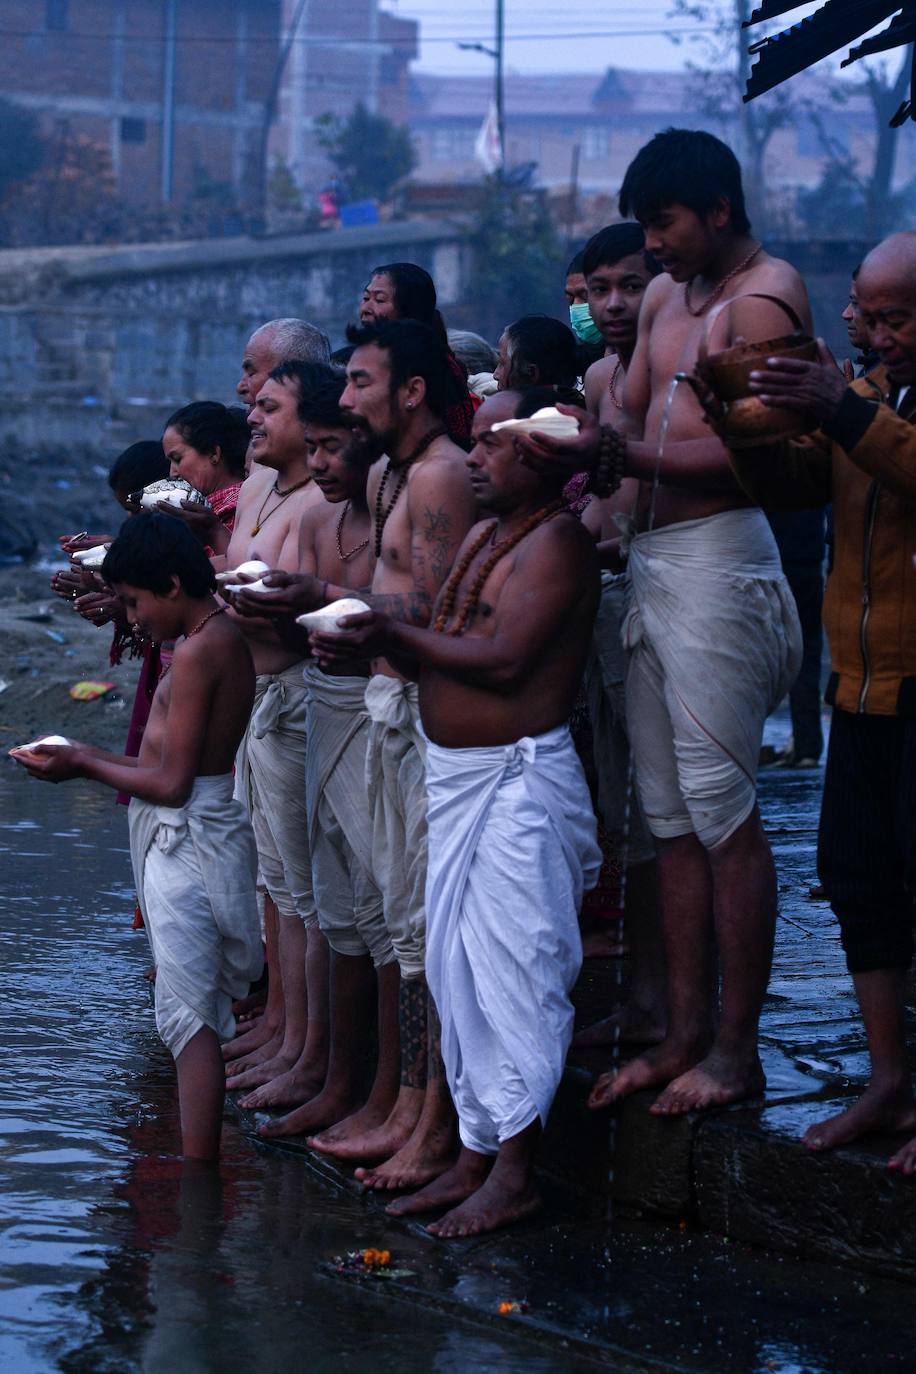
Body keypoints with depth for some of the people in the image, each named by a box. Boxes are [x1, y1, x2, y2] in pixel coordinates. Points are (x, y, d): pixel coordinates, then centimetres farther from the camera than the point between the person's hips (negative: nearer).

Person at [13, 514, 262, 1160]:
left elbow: (171, 784, -19)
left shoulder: (196, 651, -18)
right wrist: (88, 756, 13)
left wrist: (83, 766, -8)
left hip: (186, 837, -10)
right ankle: (202, 1172, 20)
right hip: (198, 833, 10)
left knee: (189, 1013, -9)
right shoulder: (225, 636, 12)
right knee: (204, 1009, 13)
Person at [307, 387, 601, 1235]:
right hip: (457, 774, 9)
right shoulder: (481, 535, 16)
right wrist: (369, 638, -2)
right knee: (456, 971, 11)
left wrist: (396, 634, -16)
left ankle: (514, 1172, -1)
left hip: (518, 776, -9)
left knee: (510, 971, -6)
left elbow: (503, 658, -21)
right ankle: (474, 1156, 18)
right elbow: (446, 653, 14)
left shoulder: (555, 539, -12)